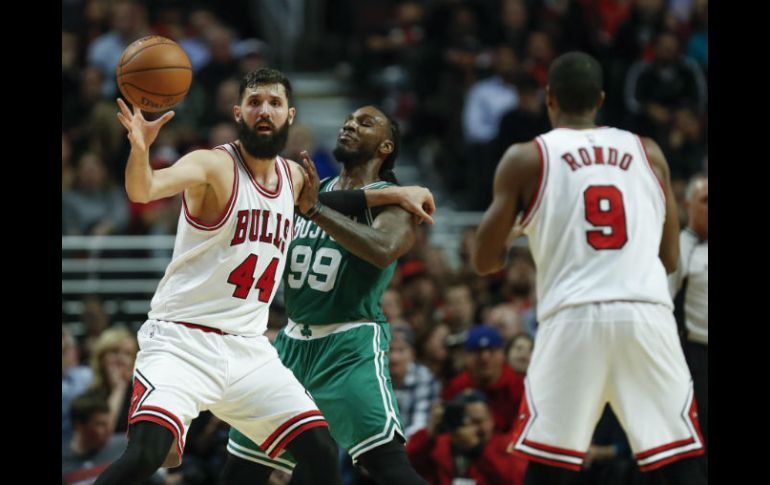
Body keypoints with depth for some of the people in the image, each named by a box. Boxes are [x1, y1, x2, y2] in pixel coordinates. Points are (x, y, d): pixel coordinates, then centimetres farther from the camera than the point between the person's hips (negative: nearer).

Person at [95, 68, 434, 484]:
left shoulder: (294, 177, 10)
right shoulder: (212, 166, -11)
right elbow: (143, 190, -31)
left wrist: (393, 194, 24)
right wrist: (139, 149, -51)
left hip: (248, 347, 7)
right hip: (183, 340, -7)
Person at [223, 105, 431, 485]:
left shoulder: (391, 200, -6)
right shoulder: (309, 188, 13)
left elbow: (383, 249, -28)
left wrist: (315, 209, -30)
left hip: (351, 343, -7)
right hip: (294, 340, 7)